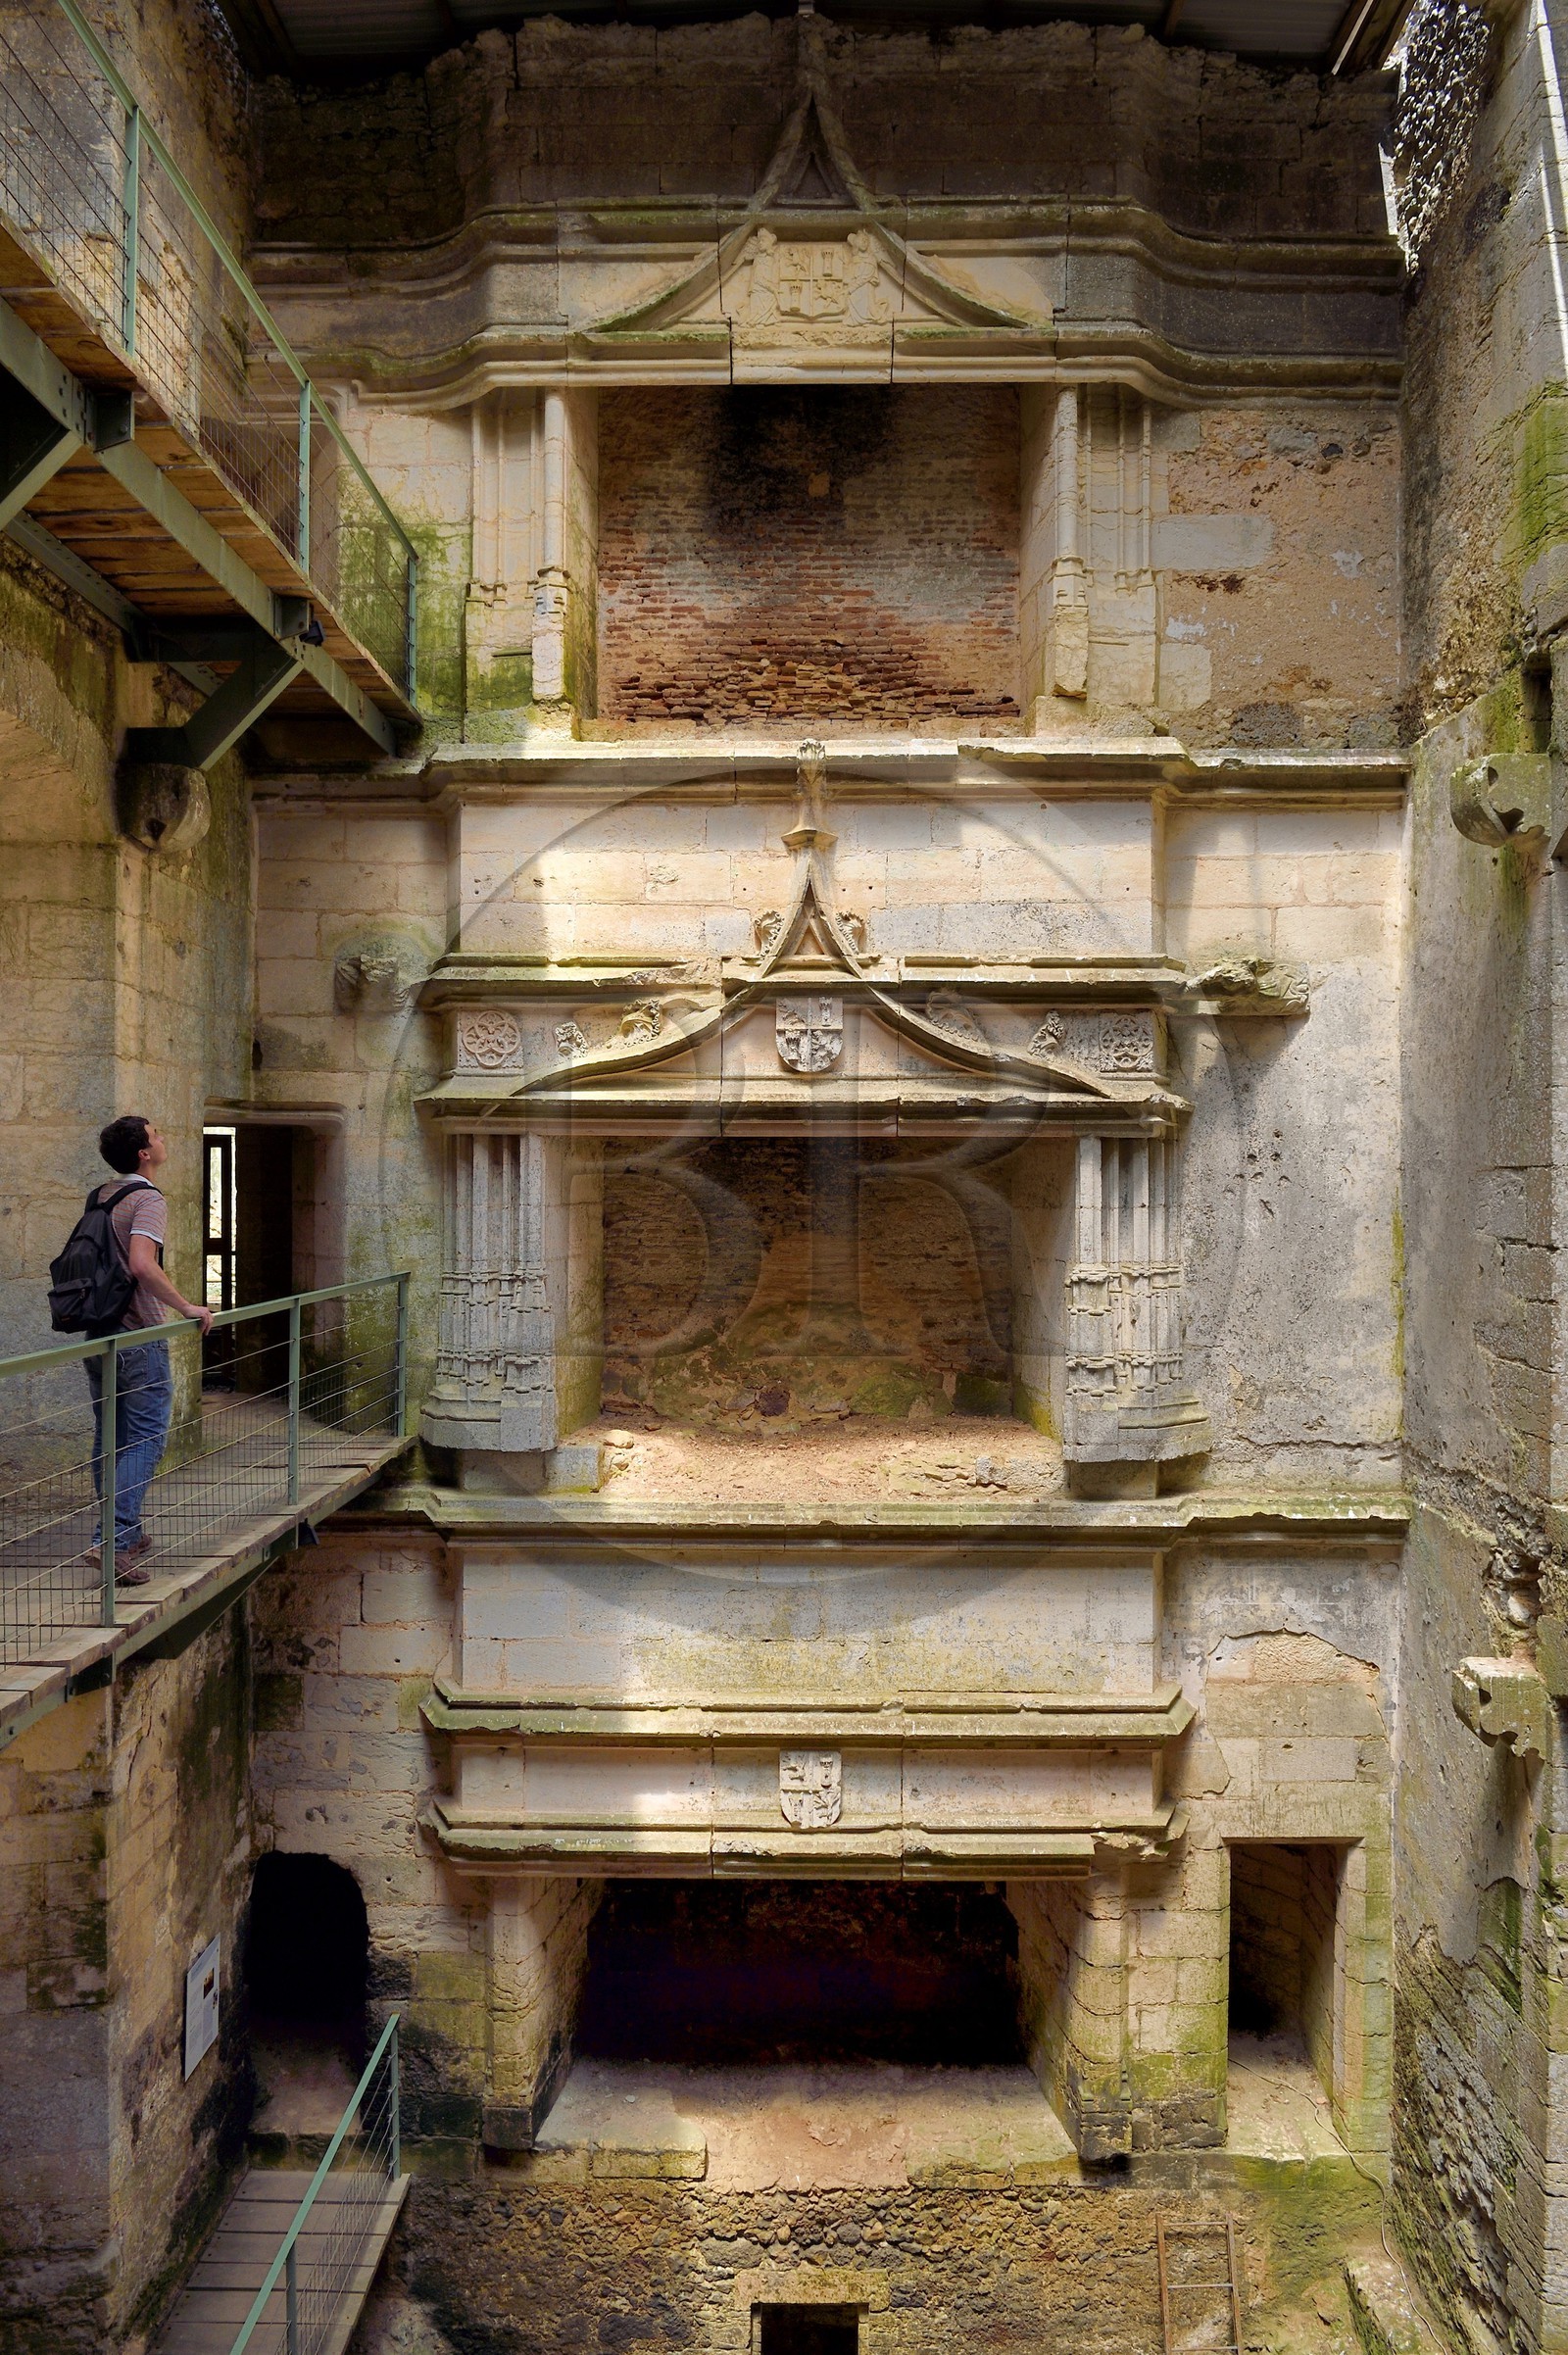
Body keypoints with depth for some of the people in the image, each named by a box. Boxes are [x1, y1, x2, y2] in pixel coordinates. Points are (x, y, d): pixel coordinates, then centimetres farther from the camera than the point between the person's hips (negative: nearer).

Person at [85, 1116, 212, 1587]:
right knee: (146, 1438, -4)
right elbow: (142, 1264, -30)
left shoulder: (99, 1198, 12)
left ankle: (123, 1533, 25)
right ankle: (113, 1540, -11)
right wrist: (187, 1308, -22)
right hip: (138, 1337, -8)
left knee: (110, 1437, 15)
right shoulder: (148, 1200, -15)